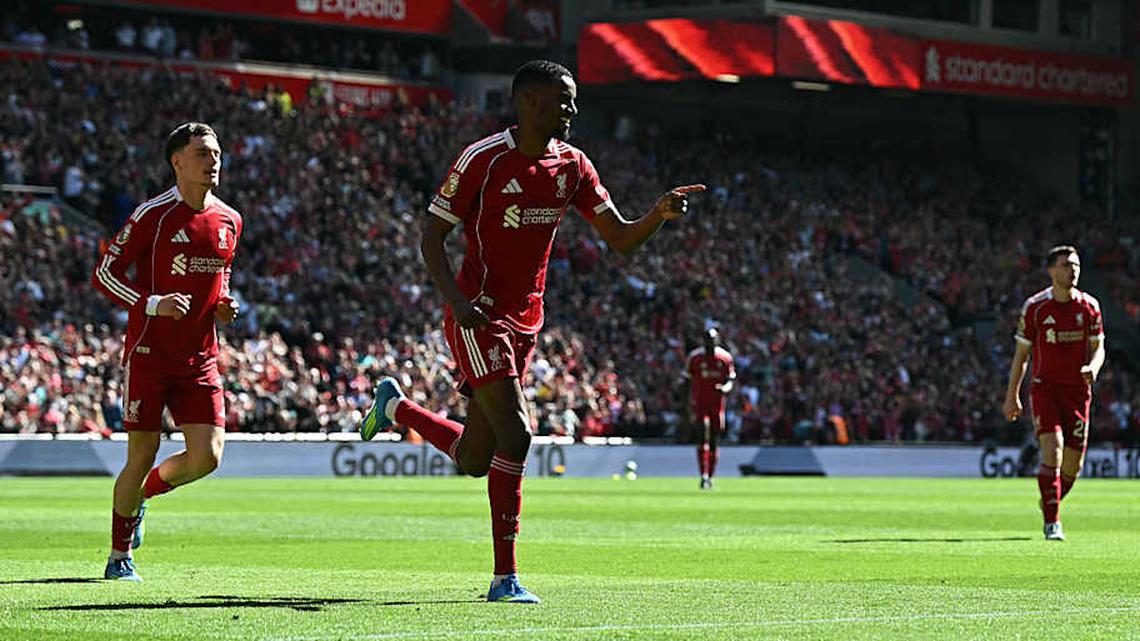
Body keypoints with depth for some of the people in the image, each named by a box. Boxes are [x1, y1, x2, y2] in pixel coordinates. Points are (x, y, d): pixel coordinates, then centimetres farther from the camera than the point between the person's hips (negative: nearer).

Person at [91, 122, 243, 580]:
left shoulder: (229, 221, 9)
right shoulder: (153, 215, -8)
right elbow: (104, 273, -6)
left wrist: (224, 306, 3)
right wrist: (152, 305, -20)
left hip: (200, 359, 5)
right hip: (149, 353, -5)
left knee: (206, 457, -8)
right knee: (142, 454, -4)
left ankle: (146, 491, 24)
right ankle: (120, 556, 14)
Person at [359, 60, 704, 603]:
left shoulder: (572, 166, 7)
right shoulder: (484, 158, -11)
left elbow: (620, 238, 8)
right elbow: (432, 235, -7)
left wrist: (659, 215, -14)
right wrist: (456, 300, -22)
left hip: (524, 321, 7)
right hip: (479, 317, -7)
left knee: (474, 460, 10)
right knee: (515, 433, -18)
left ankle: (395, 407, 39)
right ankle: (504, 577, -12)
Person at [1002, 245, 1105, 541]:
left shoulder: (1089, 306, 2)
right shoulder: (1035, 307, -4)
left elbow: (1098, 348, 6)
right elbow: (1021, 353, 4)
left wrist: (1093, 367, -18)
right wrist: (1012, 396, 5)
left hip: (1077, 391, 3)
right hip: (1044, 387, -3)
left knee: (1073, 466, 3)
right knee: (1052, 451, -20)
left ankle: (1049, 502, 34)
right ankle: (1052, 523, -17)